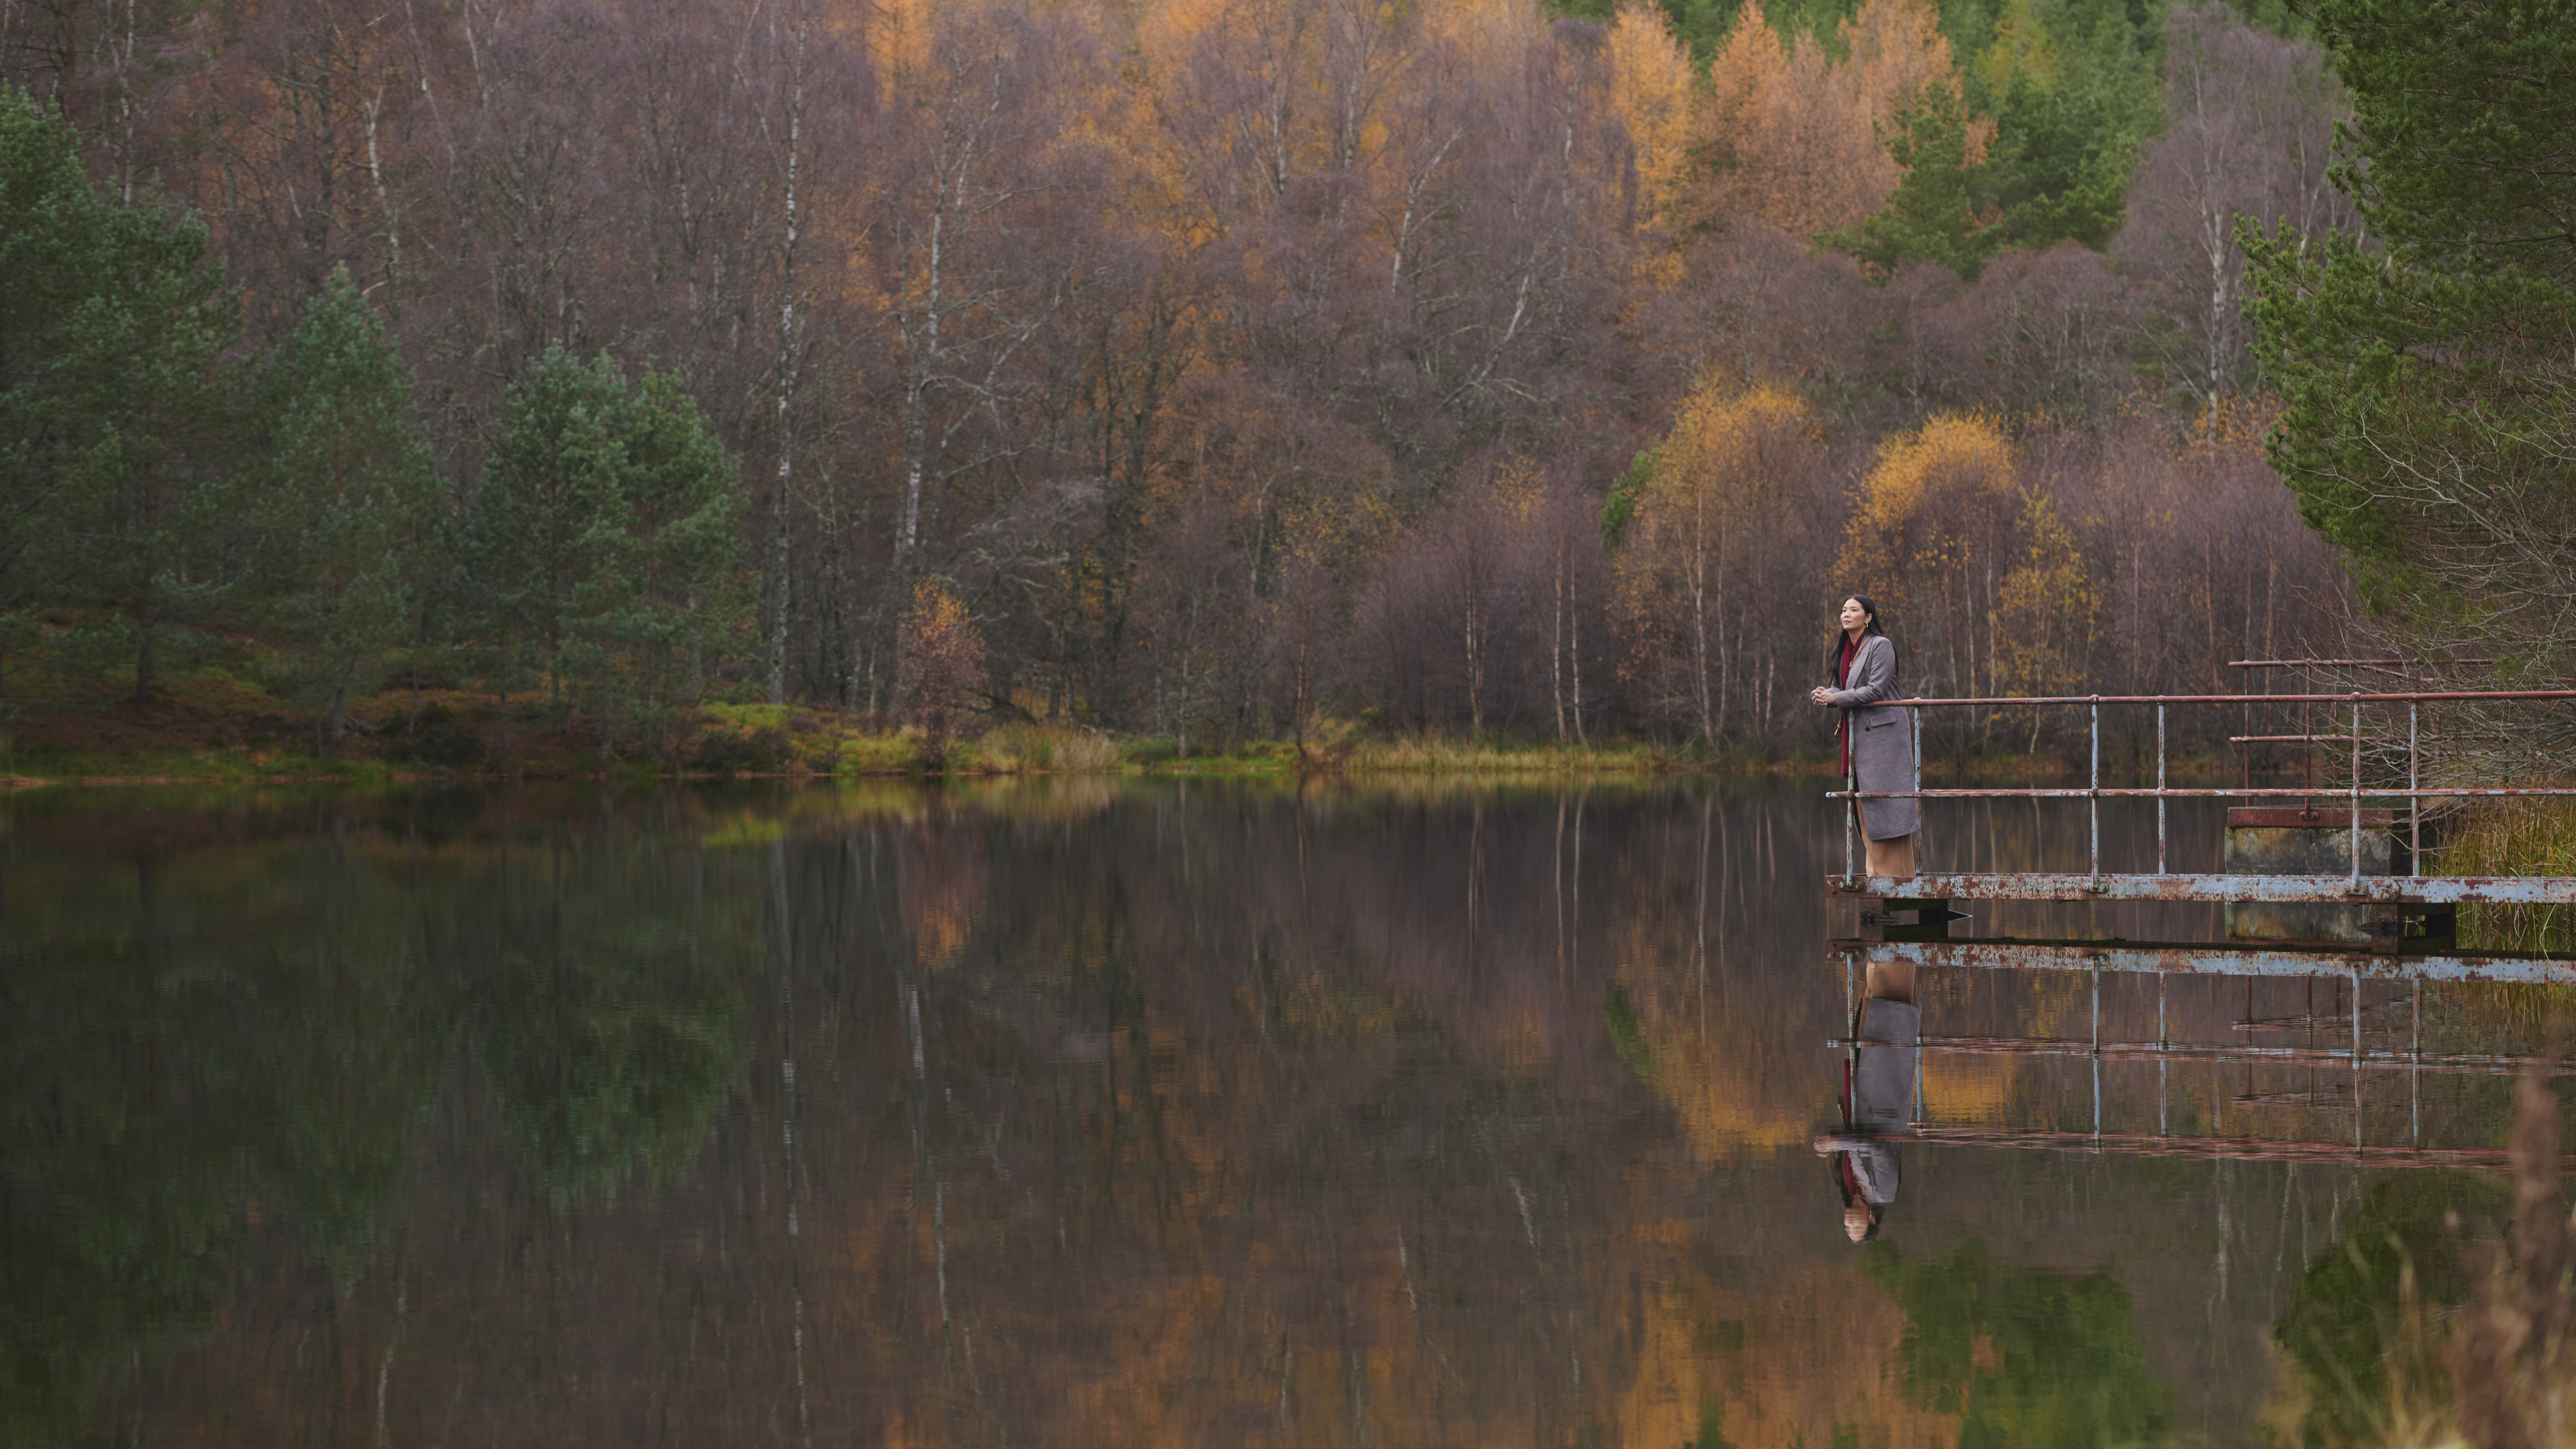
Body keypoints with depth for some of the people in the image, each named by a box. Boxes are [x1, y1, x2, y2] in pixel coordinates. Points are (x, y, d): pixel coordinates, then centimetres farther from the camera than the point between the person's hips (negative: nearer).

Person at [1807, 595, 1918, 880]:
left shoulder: (1881, 646, -11)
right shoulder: (1845, 650, 14)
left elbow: (1876, 690, -17)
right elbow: (1842, 688, 18)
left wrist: (1837, 698, -15)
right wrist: (1827, 694, -4)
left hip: (1882, 731, -9)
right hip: (1858, 735, 9)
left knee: (1886, 802, -9)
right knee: (1865, 803, 8)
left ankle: (1898, 872, -6)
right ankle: (1878, 870, 11)